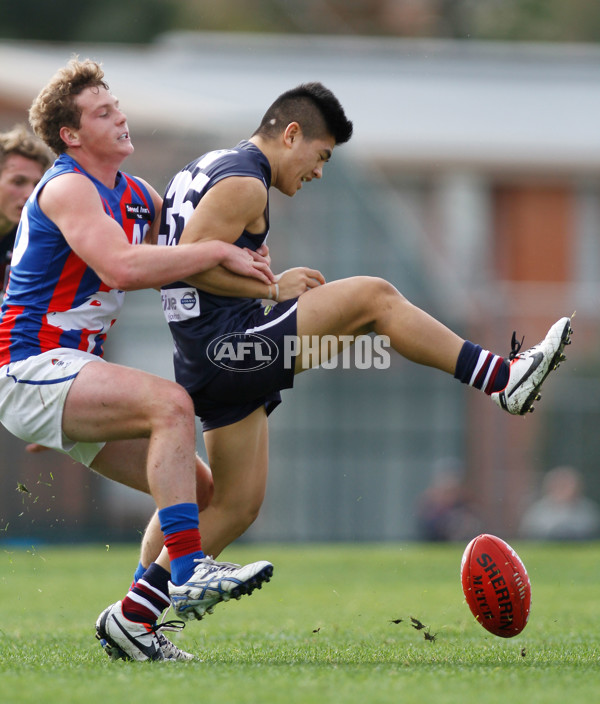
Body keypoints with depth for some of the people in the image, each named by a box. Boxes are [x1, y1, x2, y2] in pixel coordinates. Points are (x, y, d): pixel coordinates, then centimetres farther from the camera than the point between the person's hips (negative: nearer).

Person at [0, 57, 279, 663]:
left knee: (202, 494, 2)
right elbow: (124, 267, -30)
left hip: (74, 376, 9)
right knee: (170, 403, -31)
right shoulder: (67, 188, -13)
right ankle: (187, 570, -37)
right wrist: (218, 252, -22)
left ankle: (133, 618, 6)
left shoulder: (138, 197, 15)